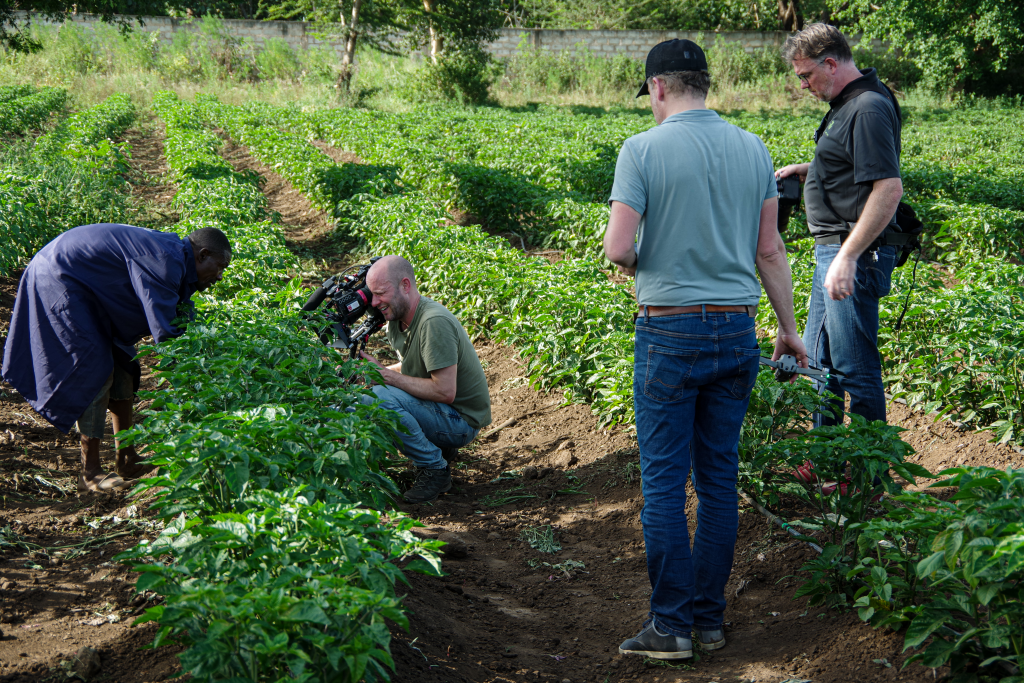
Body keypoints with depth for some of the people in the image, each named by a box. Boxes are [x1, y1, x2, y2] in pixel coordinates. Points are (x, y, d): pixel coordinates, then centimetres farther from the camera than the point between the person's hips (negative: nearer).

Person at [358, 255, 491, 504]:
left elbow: (445, 391, -29)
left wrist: (386, 376, -22)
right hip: (439, 410, 9)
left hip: (462, 418, -9)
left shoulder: (434, 323, -26)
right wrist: (379, 370, -3)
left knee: (380, 399, -28)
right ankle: (438, 446, 12)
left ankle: (435, 470, -11)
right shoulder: (397, 317, 2)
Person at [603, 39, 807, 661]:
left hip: (670, 334, -4)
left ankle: (672, 624, 6)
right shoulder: (753, 148, 6)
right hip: (737, 332, 5)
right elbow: (770, 250, 8)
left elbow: (618, 248, -14)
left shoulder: (643, 150, -8)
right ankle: (710, 618, 18)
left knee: (665, 481, 2)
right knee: (720, 477, 11)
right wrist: (789, 327, 17)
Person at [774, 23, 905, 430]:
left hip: (857, 252, -11)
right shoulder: (846, 104, 14)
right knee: (817, 359, 19)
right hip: (832, 247, 11)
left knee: (855, 367, -5)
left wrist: (847, 257, -28)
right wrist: (809, 171, 13)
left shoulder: (868, 109, -18)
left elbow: (889, 188, -26)